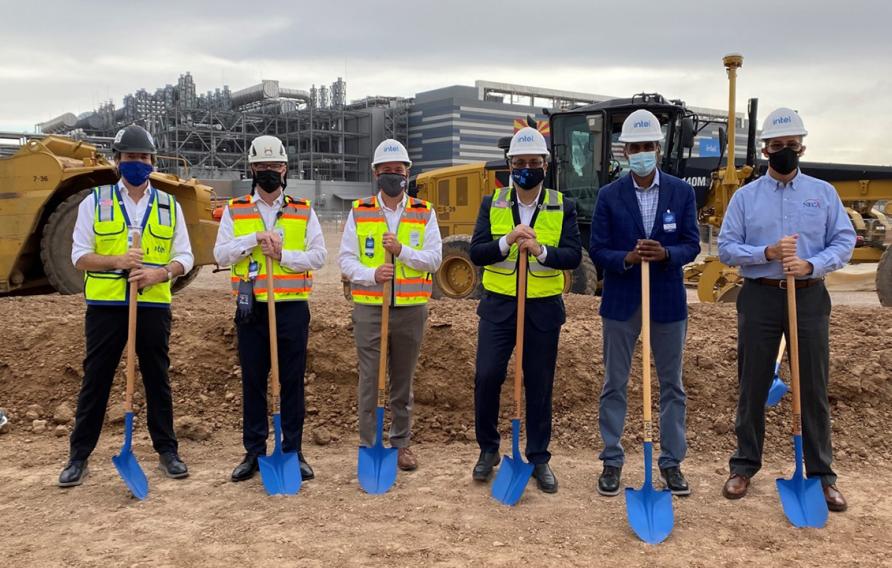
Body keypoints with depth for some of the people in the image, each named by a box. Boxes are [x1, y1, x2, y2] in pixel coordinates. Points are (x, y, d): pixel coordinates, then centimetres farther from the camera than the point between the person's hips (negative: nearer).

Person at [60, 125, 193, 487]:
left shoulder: (169, 206, 8)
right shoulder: (94, 202, 4)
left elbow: (184, 256, 6)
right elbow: (79, 256, 1)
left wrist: (160, 272, -15)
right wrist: (116, 261, -18)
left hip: (154, 305, 1)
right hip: (105, 306, -1)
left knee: (158, 379, 9)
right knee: (95, 380, 5)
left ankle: (167, 450, 20)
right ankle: (79, 456, 16)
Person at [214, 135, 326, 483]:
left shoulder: (304, 212, 6)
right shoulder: (235, 211, 7)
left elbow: (318, 257, -1)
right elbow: (220, 254, -2)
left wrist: (282, 254, -14)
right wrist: (255, 238, -15)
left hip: (292, 307, 0)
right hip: (251, 309, 1)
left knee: (292, 381, 4)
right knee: (253, 382, 7)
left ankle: (293, 452, 15)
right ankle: (254, 453, 18)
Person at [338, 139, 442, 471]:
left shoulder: (425, 213, 4)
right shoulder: (359, 212, 3)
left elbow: (434, 259, -3)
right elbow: (346, 259, 0)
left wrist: (402, 250, -19)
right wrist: (371, 274, -18)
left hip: (411, 310, 1)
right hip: (369, 308, -1)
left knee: (403, 381, 12)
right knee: (369, 380, 3)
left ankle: (401, 443, 24)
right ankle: (368, 445, 14)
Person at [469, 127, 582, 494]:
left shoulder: (563, 207, 1)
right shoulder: (492, 204, 3)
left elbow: (573, 256, -9)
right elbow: (476, 253, -5)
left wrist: (541, 250, -27)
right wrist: (507, 241, -23)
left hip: (543, 309, 0)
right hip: (498, 305, 0)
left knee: (540, 386, 7)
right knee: (486, 377, -3)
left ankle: (539, 459, 21)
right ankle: (488, 449, 19)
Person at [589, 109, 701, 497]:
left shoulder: (682, 192, 1)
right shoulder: (609, 196, -2)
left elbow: (692, 245, -2)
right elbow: (597, 251, -4)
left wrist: (665, 254, -22)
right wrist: (626, 259, -23)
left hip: (668, 300, 1)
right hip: (621, 301, -1)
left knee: (672, 384, 9)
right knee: (615, 384, 7)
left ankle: (672, 462, 22)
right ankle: (612, 461, 19)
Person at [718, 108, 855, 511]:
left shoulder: (823, 193, 7)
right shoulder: (745, 196, 4)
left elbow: (844, 241, 2)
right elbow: (726, 248, -1)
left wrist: (811, 265, -16)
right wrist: (767, 253, -17)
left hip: (809, 297, 0)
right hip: (759, 297, 0)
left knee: (814, 388, 4)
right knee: (752, 386, 7)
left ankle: (821, 474, 16)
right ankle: (744, 466, 19)